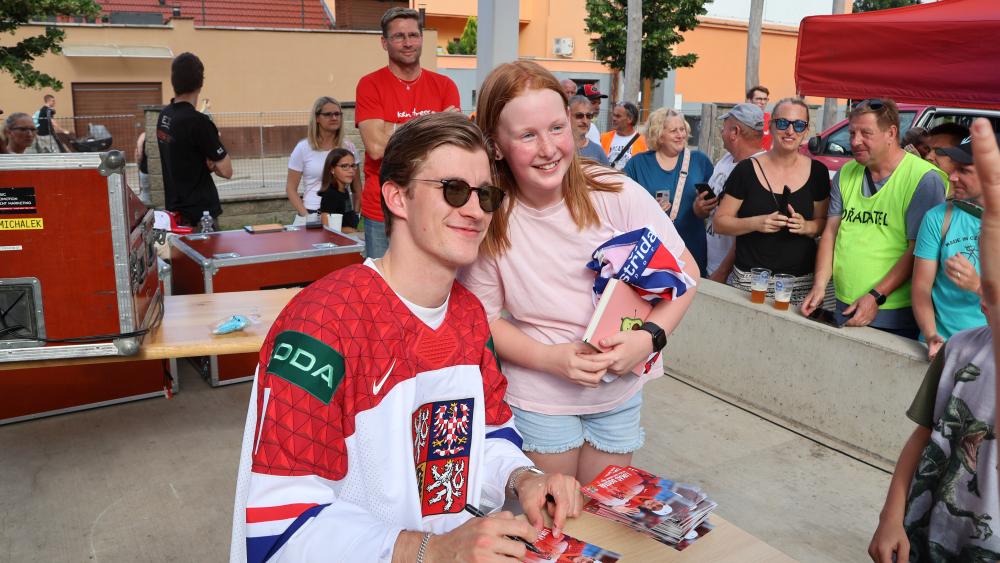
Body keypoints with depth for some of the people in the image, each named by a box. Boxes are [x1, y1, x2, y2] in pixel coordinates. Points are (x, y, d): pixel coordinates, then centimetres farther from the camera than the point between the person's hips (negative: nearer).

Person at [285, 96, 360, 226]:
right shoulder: (303, 148, 1)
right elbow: (291, 188, 2)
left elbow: (357, 186, 13)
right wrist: (305, 215, -9)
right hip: (312, 216, -2)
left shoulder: (348, 146, 8)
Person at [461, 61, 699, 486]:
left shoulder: (617, 195, -17)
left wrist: (649, 337, -21)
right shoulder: (488, 218, -16)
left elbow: (685, 272, -6)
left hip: (620, 391, 1)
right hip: (538, 395, -1)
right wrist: (550, 358, -22)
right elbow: (483, 318, -7)